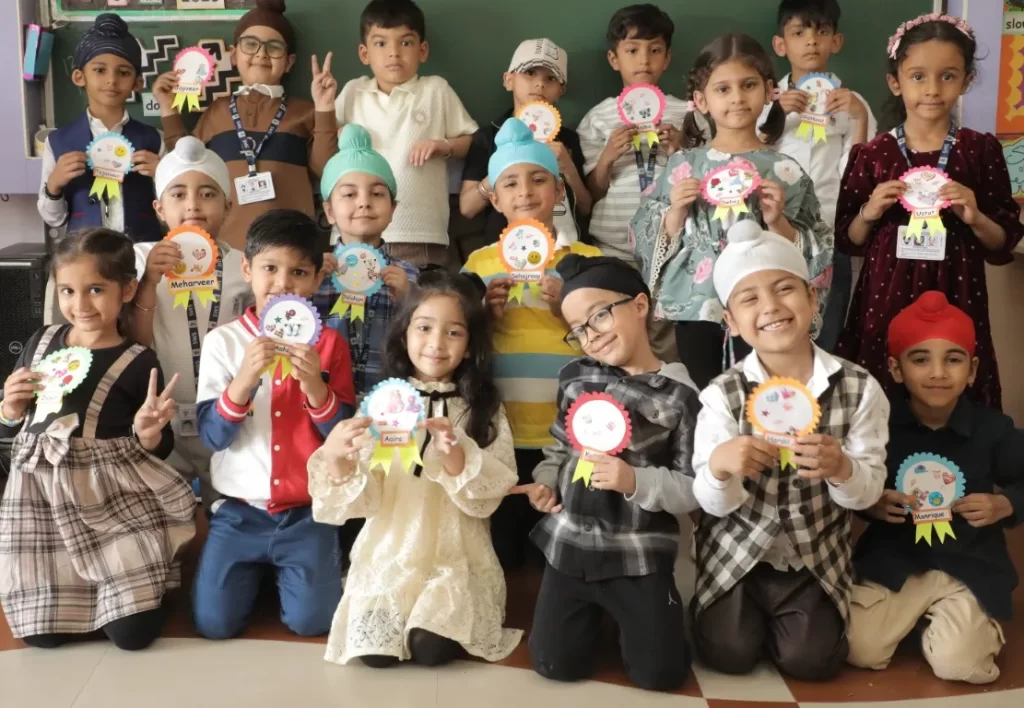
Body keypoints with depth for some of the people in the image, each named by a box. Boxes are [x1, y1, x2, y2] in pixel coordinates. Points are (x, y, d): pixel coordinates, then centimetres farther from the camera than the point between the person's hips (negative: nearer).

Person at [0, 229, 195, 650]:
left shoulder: (138, 363, -8)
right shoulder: (40, 343, 4)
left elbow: (159, 449, -2)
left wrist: (150, 434, -24)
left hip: (115, 504, -3)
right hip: (41, 497, 3)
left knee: (134, 632, -6)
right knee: (42, 633, 1)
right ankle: (81, 595, 31)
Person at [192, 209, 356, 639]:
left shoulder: (329, 344, -2)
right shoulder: (223, 341, -3)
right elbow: (211, 436, -9)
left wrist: (315, 385, -22)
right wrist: (244, 378, -25)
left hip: (307, 513, 0)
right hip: (239, 511, 1)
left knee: (311, 622, -11)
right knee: (213, 623, -7)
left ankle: (284, 571, 22)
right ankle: (259, 572, 25)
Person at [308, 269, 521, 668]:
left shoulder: (484, 409, 1)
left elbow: (488, 496, -9)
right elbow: (365, 499, -6)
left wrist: (455, 454, -27)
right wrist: (336, 458, -28)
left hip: (456, 555, -1)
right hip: (389, 551, 1)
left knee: (431, 647, -21)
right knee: (374, 648, -18)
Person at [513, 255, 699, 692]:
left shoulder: (680, 395, -10)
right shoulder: (576, 377, 2)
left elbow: (694, 491, -10)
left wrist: (636, 482, -24)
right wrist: (545, 481, -3)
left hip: (640, 554, -3)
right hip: (570, 543, 4)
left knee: (660, 673, -1)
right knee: (556, 664, 3)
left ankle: (631, 612, 29)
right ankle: (594, 611, 33)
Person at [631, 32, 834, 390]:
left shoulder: (784, 171, 0)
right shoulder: (683, 165, 3)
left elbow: (808, 253, 1)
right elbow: (653, 243, 7)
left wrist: (777, 221, -14)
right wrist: (677, 212, -10)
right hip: (696, 308, 1)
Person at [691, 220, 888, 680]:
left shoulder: (859, 388, -12)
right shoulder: (721, 395, -14)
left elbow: (869, 492, -8)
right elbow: (714, 504, -14)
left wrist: (842, 469, -32)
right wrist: (718, 466, -37)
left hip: (816, 556, 1)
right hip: (736, 552, 0)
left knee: (810, 659, -9)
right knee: (728, 654, -9)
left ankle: (778, 611, 24)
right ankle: (750, 611, 25)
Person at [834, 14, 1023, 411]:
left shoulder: (982, 151, 0)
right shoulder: (873, 154, -1)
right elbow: (849, 243, 5)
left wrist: (975, 218, -14)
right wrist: (869, 213, -12)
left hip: (955, 303, 0)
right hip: (886, 303, 0)